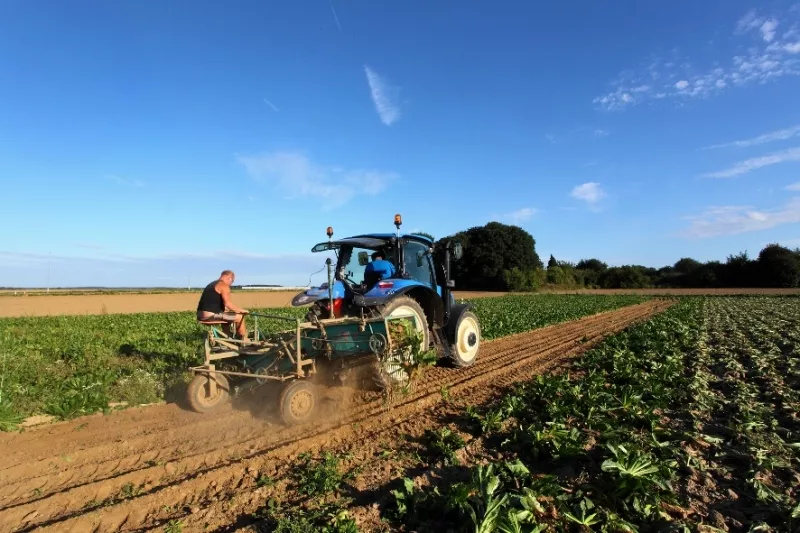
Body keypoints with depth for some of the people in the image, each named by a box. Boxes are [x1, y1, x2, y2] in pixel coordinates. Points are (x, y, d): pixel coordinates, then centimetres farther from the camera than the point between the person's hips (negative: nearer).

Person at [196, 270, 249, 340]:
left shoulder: (213, 284, 23)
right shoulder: (224, 285, -8)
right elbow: (227, 303, -20)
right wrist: (241, 310, -8)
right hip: (210, 315, -10)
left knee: (226, 314, 33)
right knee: (239, 317, -5)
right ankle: (245, 340, 7)